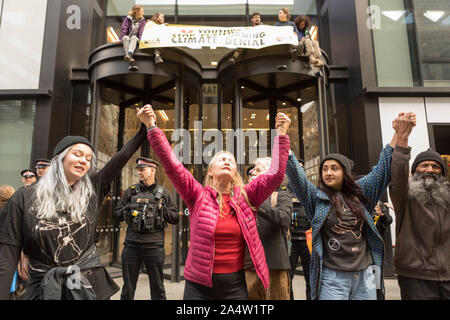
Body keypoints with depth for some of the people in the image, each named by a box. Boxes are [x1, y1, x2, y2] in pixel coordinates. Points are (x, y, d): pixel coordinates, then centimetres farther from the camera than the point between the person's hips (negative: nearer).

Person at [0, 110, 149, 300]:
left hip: (91, 285, 2)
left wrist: (146, 127, -9)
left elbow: (123, 156, -4)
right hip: (44, 290, -2)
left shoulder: (92, 190, 0)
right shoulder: (23, 199, -4)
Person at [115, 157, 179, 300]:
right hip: (132, 244, 2)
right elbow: (117, 214, 11)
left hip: (154, 245, -1)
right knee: (128, 287, 14)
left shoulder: (163, 193, 4)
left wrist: (162, 209, -11)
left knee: (157, 287, 10)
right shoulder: (131, 191, 8)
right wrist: (128, 209, -7)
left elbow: (175, 218, 3)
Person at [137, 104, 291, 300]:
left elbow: (275, 175, -6)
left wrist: (281, 135, -8)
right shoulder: (198, 195, -3)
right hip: (199, 285, -1)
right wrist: (152, 127, -15)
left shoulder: (246, 197, 2)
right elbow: (172, 165, -11)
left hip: (236, 285, 2)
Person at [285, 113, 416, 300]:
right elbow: (296, 176, -14)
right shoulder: (315, 196, -2)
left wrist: (399, 136, -2)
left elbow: (383, 170, 7)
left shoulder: (359, 193, 7)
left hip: (365, 275, 4)